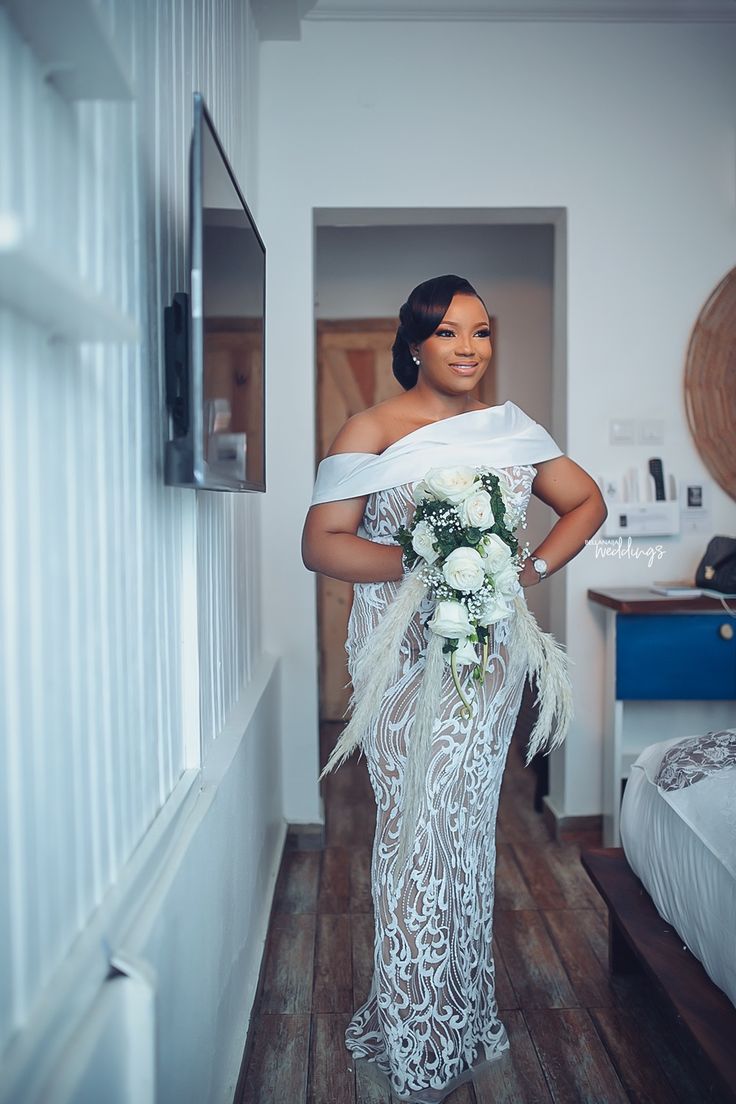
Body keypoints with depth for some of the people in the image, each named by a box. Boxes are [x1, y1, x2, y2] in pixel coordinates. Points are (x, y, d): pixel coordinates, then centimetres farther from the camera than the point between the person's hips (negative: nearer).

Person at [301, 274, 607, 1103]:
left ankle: (460, 1017, 31)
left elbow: (587, 502, 18)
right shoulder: (372, 431, -3)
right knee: (416, 828, 0)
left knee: (468, 823, 11)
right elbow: (320, 543, -10)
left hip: (489, 653, 4)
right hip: (403, 655, -3)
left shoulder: (512, 431, 9)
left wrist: (533, 569, 1)